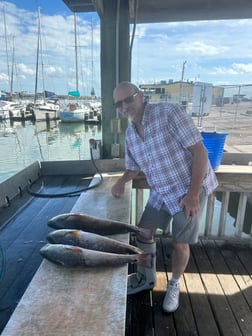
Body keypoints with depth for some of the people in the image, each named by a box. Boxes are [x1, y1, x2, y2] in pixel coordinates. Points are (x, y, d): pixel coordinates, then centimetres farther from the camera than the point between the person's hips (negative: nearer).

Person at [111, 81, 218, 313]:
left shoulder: (169, 113, -20)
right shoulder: (130, 133, 1)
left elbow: (200, 152, -21)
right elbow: (134, 167, 14)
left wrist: (193, 194, -23)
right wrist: (122, 181, -8)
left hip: (190, 188, -6)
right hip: (160, 191, 6)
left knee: (180, 243, 1)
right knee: (143, 232, 10)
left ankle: (174, 286, 31)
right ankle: (147, 278, 36)